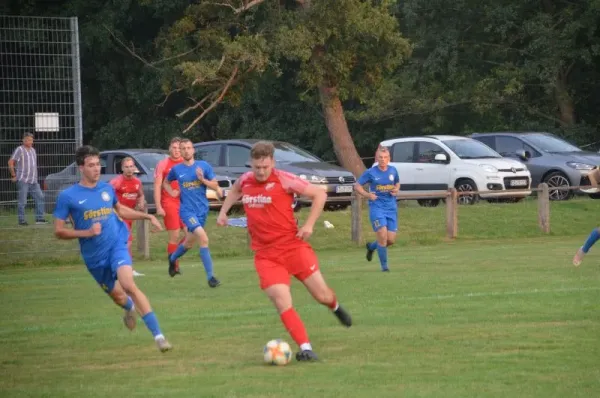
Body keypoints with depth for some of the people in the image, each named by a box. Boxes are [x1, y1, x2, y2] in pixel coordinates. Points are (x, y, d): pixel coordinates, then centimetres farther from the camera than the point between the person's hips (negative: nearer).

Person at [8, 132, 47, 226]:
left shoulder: (33, 150, 15)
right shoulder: (19, 150, -7)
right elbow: (10, 163, -9)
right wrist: (13, 175, -8)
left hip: (33, 180, 7)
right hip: (23, 180, -7)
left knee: (40, 197, 3)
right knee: (22, 201, -5)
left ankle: (39, 218, 8)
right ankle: (21, 220, 1)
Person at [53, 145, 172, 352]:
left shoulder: (107, 188, 4)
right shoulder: (67, 196, -8)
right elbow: (59, 231, -7)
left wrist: (148, 216, 18)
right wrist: (86, 232, -20)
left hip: (116, 244, 0)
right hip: (94, 256, 0)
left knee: (128, 284, -25)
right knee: (117, 295, 14)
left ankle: (158, 335, -28)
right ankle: (131, 308, 55)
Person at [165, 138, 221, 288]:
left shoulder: (203, 166, 0)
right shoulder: (176, 169, 2)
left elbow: (215, 186, 0)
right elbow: (166, 182, 21)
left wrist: (203, 179, -17)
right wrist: (172, 193, 2)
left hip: (202, 209, 3)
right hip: (187, 210, -3)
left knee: (189, 242, 19)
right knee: (203, 238, -22)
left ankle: (173, 258, 51)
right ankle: (210, 276, -19)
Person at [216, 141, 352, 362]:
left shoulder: (284, 180, -11)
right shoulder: (245, 180, 4)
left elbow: (319, 194, -5)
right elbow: (235, 189, 31)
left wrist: (309, 224, -11)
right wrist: (223, 211, 19)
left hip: (293, 245, -3)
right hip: (266, 255, 3)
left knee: (322, 296, 2)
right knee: (283, 304, -16)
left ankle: (335, 306, 40)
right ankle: (305, 348, -13)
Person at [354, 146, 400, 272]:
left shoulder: (393, 171, 5)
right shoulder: (371, 173, -5)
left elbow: (397, 183, 23)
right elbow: (357, 185, 2)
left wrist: (396, 189, 0)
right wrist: (367, 195, -14)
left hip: (391, 208, 4)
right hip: (376, 206, -4)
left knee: (391, 240, 1)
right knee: (382, 235, -16)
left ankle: (371, 246, 33)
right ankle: (384, 266, -3)